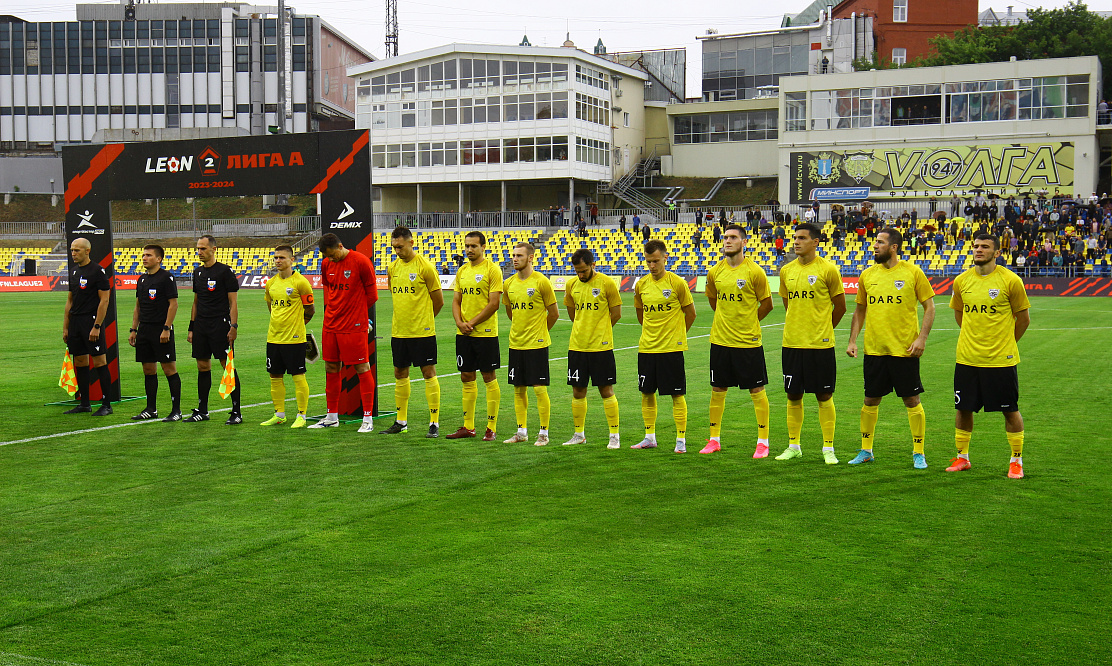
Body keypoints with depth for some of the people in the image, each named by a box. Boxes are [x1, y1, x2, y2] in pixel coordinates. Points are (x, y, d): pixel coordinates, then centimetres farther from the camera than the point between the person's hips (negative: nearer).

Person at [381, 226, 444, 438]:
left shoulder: (425, 267, -10)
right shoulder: (392, 268, 9)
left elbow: (438, 301, -4)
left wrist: (422, 319, 6)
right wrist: (399, 319, 14)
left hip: (422, 331, -6)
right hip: (398, 331, 7)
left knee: (428, 373, -2)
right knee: (400, 373, 11)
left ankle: (434, 423, 2)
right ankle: (401, 422, 22)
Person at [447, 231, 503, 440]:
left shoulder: (492, 269, -8)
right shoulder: (462, 271, 13)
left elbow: (493, 303, -14)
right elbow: (456, 300, 14)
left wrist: (472, 323, -14)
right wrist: (459, 322, -4)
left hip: (485, 333, -7)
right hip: (463, 334, 7)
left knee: (489, 378, 0)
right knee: (466, 378, 10)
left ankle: (491, 428, 5)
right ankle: (468, 427, 18)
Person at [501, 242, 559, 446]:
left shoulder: (541, 282, -10)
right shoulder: (509, 283, 7)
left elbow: (554, 313, -3)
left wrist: (539, 332, 5)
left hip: (537, 344, -6)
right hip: (516, 343, 6)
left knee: (539, 388, -3)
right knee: (518, 389, 10)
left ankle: (543, 433, 6)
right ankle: (522, 432, 19)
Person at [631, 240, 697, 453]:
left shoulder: (677, 283, -8)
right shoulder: (641, 285, 5)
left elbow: (690, 313, 1)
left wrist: (676, 334, 9)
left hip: (671, 348, -5)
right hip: (646, 347, 5)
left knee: (677, 394, -1)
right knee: (647, 393, 10)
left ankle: (681, 439, 7)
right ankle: (650, 437, 21)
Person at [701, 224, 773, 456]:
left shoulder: (754, 272, -9)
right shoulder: (715, 272, 4)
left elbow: (767, 304, -1)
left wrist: (748, 322, 4)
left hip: (748, 341, -4)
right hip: (720, 339, 4)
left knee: (757, 390, 2)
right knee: (717, 390, 10)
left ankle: (763, 442, 10)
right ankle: (714, 439, 22)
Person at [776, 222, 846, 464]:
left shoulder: (827, 269, -6)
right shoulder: (786, 271, 7)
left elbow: (840, 306, 2)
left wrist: (823, 329, 10)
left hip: (820, 344, -4)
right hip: (792, 343, 4)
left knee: (824, 396, 2)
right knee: (793, 395, 10)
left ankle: (828, 448, 11)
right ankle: (793, 446, 20)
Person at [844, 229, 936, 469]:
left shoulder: (912, 272, -4)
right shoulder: (867, 275, 7)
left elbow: (929, 307, -1)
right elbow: (860, 310, 16)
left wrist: (922, 338, -12)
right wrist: (852, 340, 7)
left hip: (905, 349, -4)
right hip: (874, 348, 4)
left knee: (912, 400, 2)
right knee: (871, 400, 10)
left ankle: (918, 453, 14)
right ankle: (866, 451, 23)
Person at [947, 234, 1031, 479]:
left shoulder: (1010, 281, -8)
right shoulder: (961, 281, 3)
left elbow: (1023, 318, 2)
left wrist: (1005, 343, 8)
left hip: (1001, 359, -4)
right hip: (967, 358, 4)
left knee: (1010, 410, 4)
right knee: (963, 409, 9)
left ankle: (1016, 461, 17)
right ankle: (962, 458, 24)